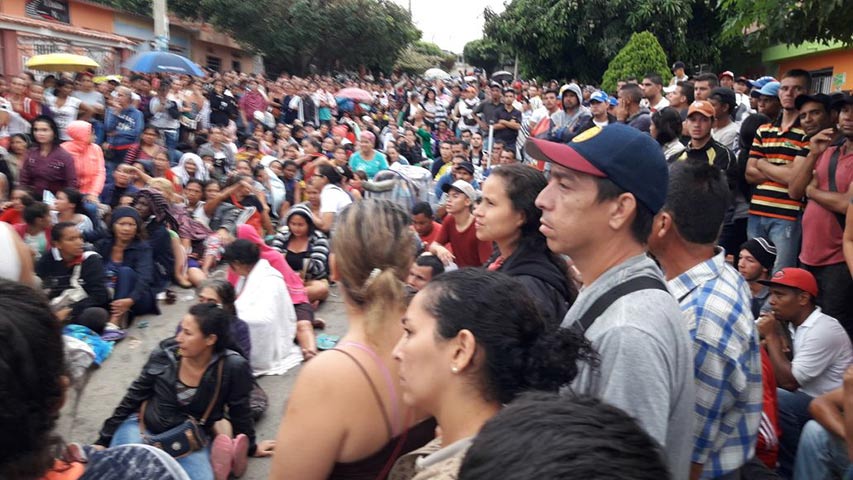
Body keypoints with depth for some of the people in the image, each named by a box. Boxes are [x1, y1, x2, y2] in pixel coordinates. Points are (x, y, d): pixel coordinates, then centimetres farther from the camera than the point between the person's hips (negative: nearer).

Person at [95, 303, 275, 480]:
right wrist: (103, 441, 5)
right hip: (143, 427, 3)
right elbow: (133, 398, 0)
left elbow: (240, 411, -4)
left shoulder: (232, 367, -22)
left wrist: (250, 447, 10)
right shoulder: (165, 353, -14)